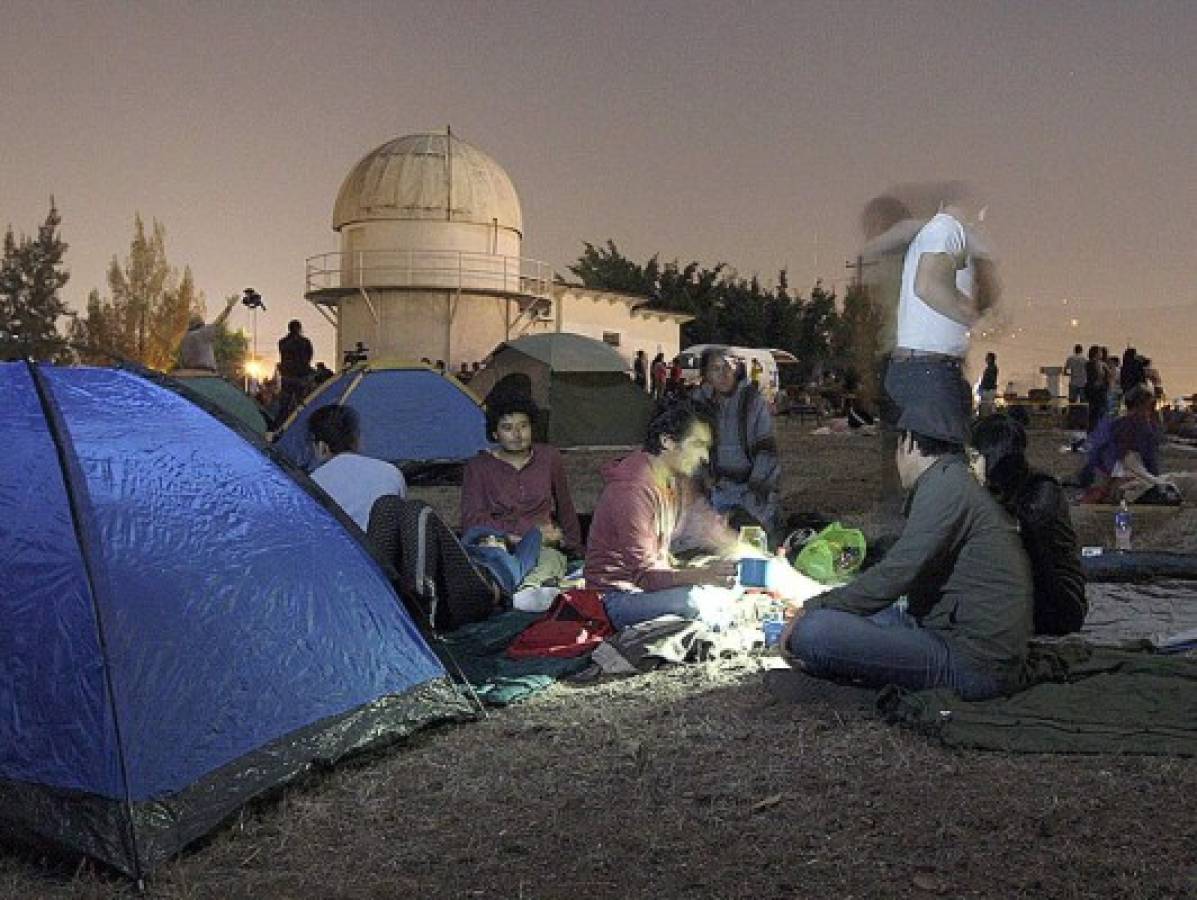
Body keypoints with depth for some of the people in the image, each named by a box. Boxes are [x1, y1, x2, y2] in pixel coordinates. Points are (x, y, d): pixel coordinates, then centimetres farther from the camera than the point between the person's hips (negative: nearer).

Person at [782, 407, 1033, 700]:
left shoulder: (947, 484, -13)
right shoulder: (958, 483, 20)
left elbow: (893, 576, -19)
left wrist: (812, 609, -8)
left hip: (972, 663, -10)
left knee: (812, 630, -23)